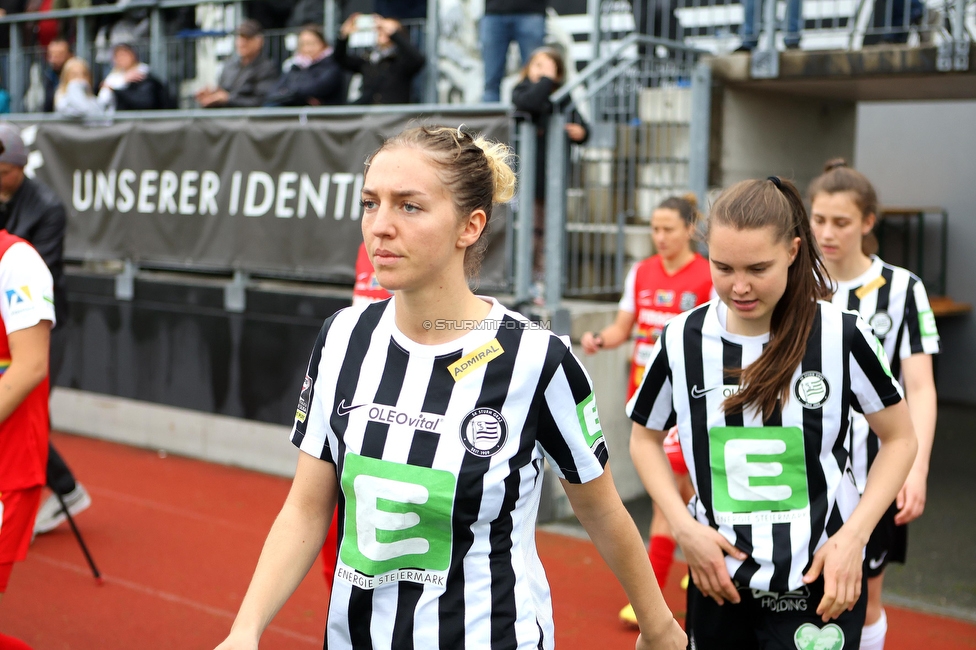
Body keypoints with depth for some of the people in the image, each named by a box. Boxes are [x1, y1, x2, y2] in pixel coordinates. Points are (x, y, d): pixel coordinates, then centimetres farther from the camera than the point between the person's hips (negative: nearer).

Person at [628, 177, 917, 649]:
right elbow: (645, 438, 10)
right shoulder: (683, 339, -4)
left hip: (818, 586, -2)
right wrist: (684, 526, -3)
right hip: (718, 582, 3)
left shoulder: (841, 336, -11)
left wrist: (853, 536, -10)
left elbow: (900, 438, 1)